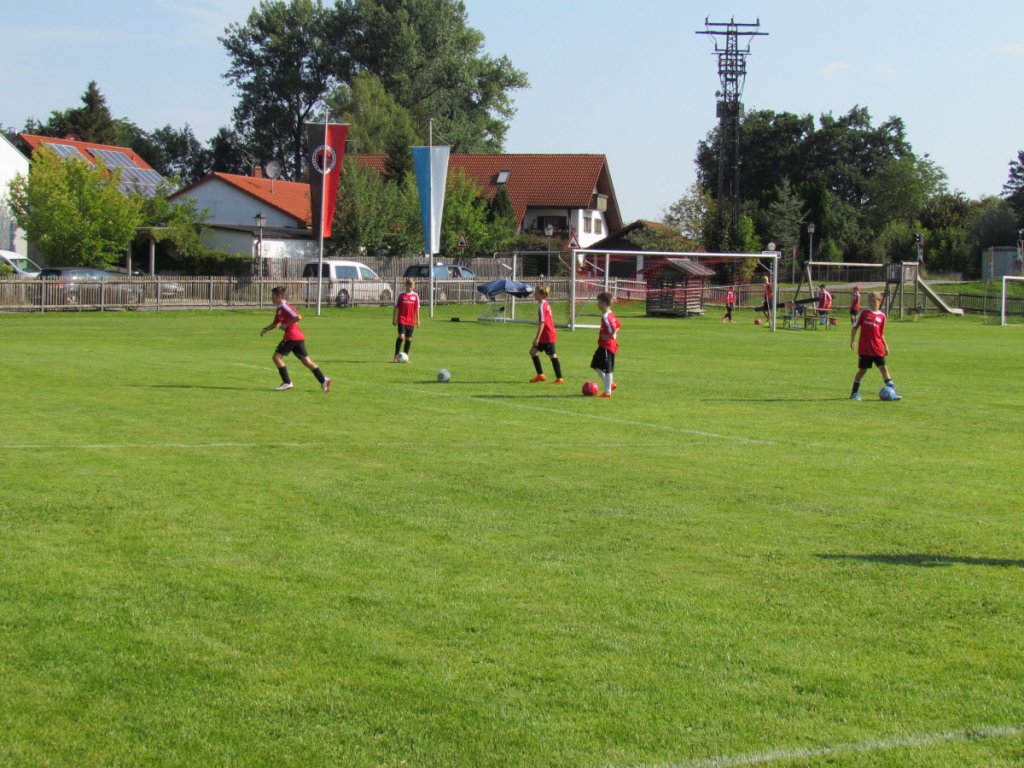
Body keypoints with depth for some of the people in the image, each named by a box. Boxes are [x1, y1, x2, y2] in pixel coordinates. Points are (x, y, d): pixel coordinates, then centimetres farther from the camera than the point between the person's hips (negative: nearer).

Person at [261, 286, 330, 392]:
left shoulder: (284, 306, -11)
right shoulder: (279, 309, 19)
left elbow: (298, 318, -21)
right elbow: (276, 323, 29)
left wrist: (286, 325, -15)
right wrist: (266, 330, 15)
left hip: (291, 337, -10)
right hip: (298, 337, 10)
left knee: (277, 357, -2)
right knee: (306, 361, 7)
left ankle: (287, 382, -3)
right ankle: (323, 380, 0)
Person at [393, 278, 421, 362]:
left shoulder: (415, 296, 5)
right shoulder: (401, 295, -2)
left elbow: (417, 309, 9)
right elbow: (396, 308, 2)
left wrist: (417, 320, 8)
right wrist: (394, 319, 0)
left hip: (411, 321, 3)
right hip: (402, 320, -3)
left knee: (409, 339, 5)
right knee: (401, 336, -15)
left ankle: (405, 356, 14)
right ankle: (396, 356, -7)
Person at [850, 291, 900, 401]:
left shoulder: (882, 316, 7)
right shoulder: (864, 313, 1)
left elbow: (881, 334, 14)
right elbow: (855, 327, 4)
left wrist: (885, 346, 8)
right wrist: (852, 341, -3)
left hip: (877, 349, 2)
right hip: (865, 349, -2)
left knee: (884, 368, -1)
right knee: (862, 370, 3)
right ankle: (854, 393, 15)